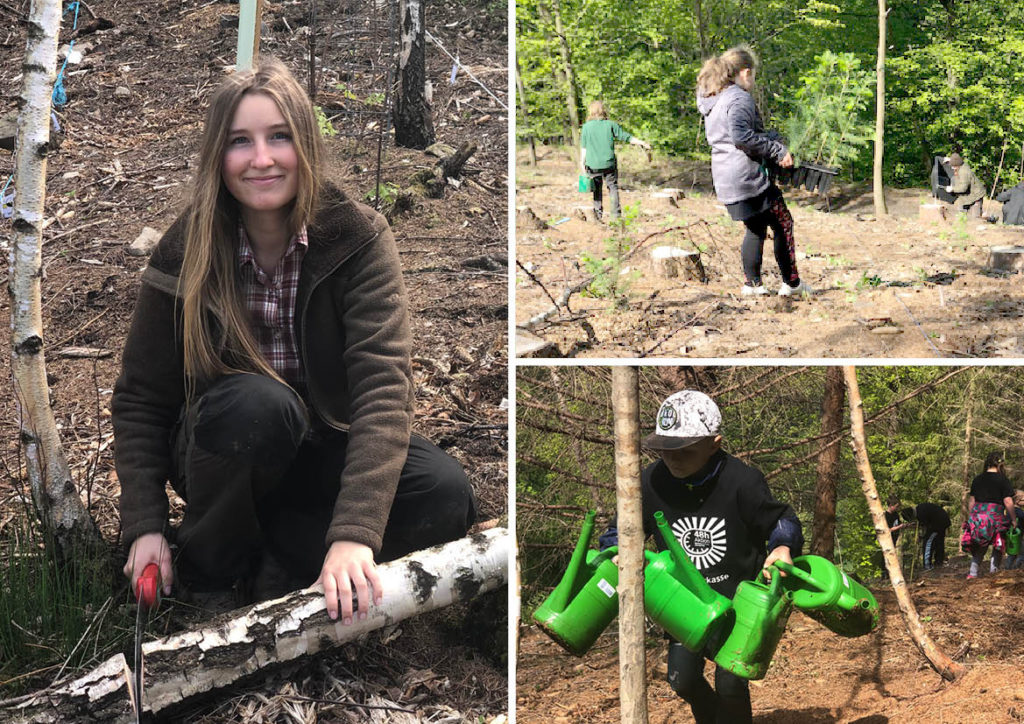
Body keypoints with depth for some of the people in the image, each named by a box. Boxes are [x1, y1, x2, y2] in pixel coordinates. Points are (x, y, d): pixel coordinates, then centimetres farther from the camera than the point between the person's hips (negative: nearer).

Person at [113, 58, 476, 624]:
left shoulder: (357, 237, -16)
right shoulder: (186, 250, -11)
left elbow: (384, 385, -27)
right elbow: (140, 398, -4)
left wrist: (353, 533, -40)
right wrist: (145, 525, -17)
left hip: (322, 449, 0)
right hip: (220, 446, 0)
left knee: (446, 496, -27)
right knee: (256, 402, -36)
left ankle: (285, 555, -10)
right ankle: (209, 566, -10)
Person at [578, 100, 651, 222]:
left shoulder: (586, 127, -3)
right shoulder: (611, 125, -2)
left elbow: (583, 148, 0)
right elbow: (626, 137, 1)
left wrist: (582, 163, 8)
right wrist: (642, 143, 11)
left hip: (593, 165, 0)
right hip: (609, 163, 0)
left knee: (597, 189, 12)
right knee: (613, 187, 10)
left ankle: (598, 214, 12)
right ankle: (616, 214, 6)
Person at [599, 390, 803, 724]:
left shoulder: (742, 481, -23)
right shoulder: (651, 482, -15)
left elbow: (781, 521, -8)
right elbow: (621, 532, 0)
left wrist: (782, 548, -29)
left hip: (738, 598, -4)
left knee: (730, 683, -8)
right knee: (683, 679, 11)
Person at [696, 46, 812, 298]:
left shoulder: (710, 99, 15)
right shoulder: (739, 98, -14)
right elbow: (741, 136, -28)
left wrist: (772, 137, 14)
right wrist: (777, 151, -20)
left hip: (725, 180, 9)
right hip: (748, 177, -9)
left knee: (755, 228, 21)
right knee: (783, 223, 4)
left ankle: (753, 283, 22)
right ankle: (791, 283, 8)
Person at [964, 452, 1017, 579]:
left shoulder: (977, 480, 9)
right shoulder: (1003, 480, -5)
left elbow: (971, 501, 12)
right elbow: (1008, 502, -9)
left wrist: (970, 518, 20)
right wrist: (1014, 520, -1)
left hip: (977, 516, 5)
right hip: (995, 516, -5)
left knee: (979, 548, 13)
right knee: (998, 547, 10)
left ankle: (973, 573, 5)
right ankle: (993, 571, 3)